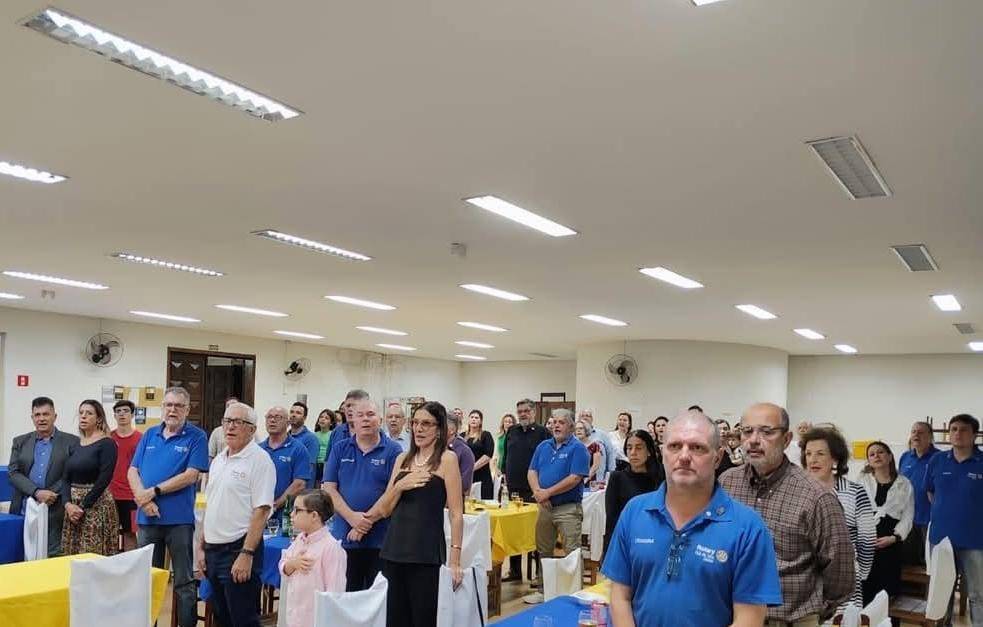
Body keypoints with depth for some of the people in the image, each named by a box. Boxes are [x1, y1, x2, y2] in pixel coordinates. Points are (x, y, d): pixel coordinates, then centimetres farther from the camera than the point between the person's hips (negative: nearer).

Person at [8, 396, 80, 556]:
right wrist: (37, 492, -11)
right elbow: (13, 473, 3)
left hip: (55, 511, -3)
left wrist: (51, 494, -12)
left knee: (53, 555, -4)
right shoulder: (20, 442, 11)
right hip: (24, 510, 3)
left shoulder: (71, 441, 3)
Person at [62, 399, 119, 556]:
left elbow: (104, 479, -14)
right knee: (72, 555, 9)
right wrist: (68, 504, -9)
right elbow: (66, 479, 7)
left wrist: (84, 506, -14)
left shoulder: (107, 443, -8)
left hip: (96, 505, -6)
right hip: (73, 506, 6)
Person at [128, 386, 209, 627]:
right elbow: (132, 472, 6)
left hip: (179, 519, -4)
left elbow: (190, 476, -13)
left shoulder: (196, 437, -4)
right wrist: (143, 499, -11)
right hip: (147, 518, 5)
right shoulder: (149, 435, 10)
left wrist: (153, 492, -14)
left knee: (184, 582, 3)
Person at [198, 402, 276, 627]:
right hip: (213, 548, 8)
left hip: (238, 549, -8)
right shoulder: (219, 460, 13)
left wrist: (246, 554, -21)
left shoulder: (259, 460, -11)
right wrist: (202, 546, 14)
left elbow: (261, 511, -17)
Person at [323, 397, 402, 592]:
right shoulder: (340, 449, 8)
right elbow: (329, 489, 2)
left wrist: (367, 521, -13)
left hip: (380, 539, -2)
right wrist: (352, 517, -13)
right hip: (344, 537, 3)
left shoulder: (393, 451, -2)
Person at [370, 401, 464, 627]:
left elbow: (456, 514, -6)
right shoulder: (402, 459, 12)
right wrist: (400, 486, -7)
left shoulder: (446, 459, -3)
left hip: (426, 552, -5)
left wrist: (454, 559, -11)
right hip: (395, 548, 5)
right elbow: (385, 509, 11)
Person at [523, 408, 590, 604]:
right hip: (545, 506, 6)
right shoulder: (543, 446, 12)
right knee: (543, 551, 15)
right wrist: (537, 491, -11)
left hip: (569, 508, -6)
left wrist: (548, 492, -15)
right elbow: (532, 471, 9)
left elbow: (575, 478, -16)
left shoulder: (577, 448, -7)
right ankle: (542, 590, 27)